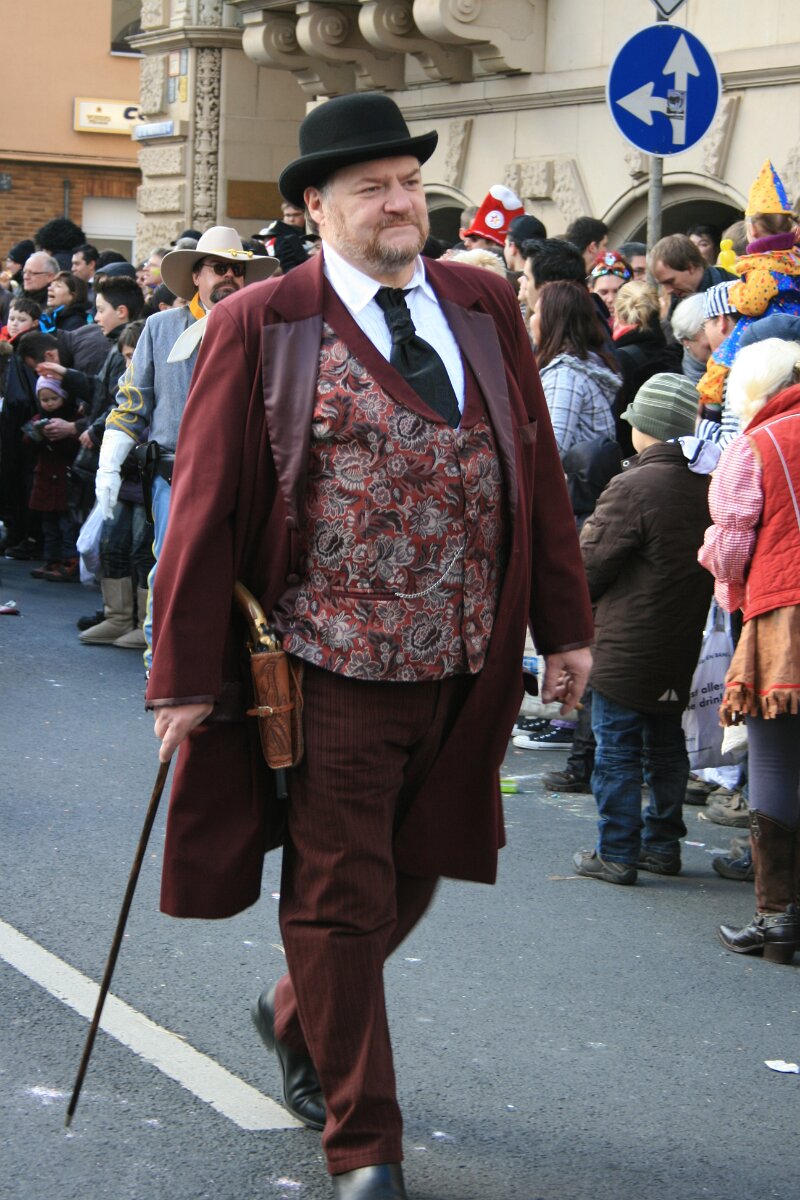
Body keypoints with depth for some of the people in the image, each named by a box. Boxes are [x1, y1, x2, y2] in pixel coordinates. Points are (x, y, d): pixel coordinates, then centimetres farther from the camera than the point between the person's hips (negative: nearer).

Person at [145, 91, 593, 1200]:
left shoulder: (486, 307, 8)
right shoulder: (259, 326, -5)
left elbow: (537, 474, 10)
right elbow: (205, 507, -5)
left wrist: (564, 626, 7)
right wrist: (187, 674, -6)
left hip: (466, 666, 5)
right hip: (333, 671, -4)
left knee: (410, 877, 17)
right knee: (342, 899, 3)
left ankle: (296, 1020, 45)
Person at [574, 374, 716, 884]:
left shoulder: (634, 487, -19)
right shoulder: (711, 484, 1)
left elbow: (590, 566, -13)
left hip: (625, 649, -7)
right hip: (680, 648, 7)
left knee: (617, 750, 2)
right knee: (666, 745, 18)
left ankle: (617, 853, 4)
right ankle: (663, 843, 25)